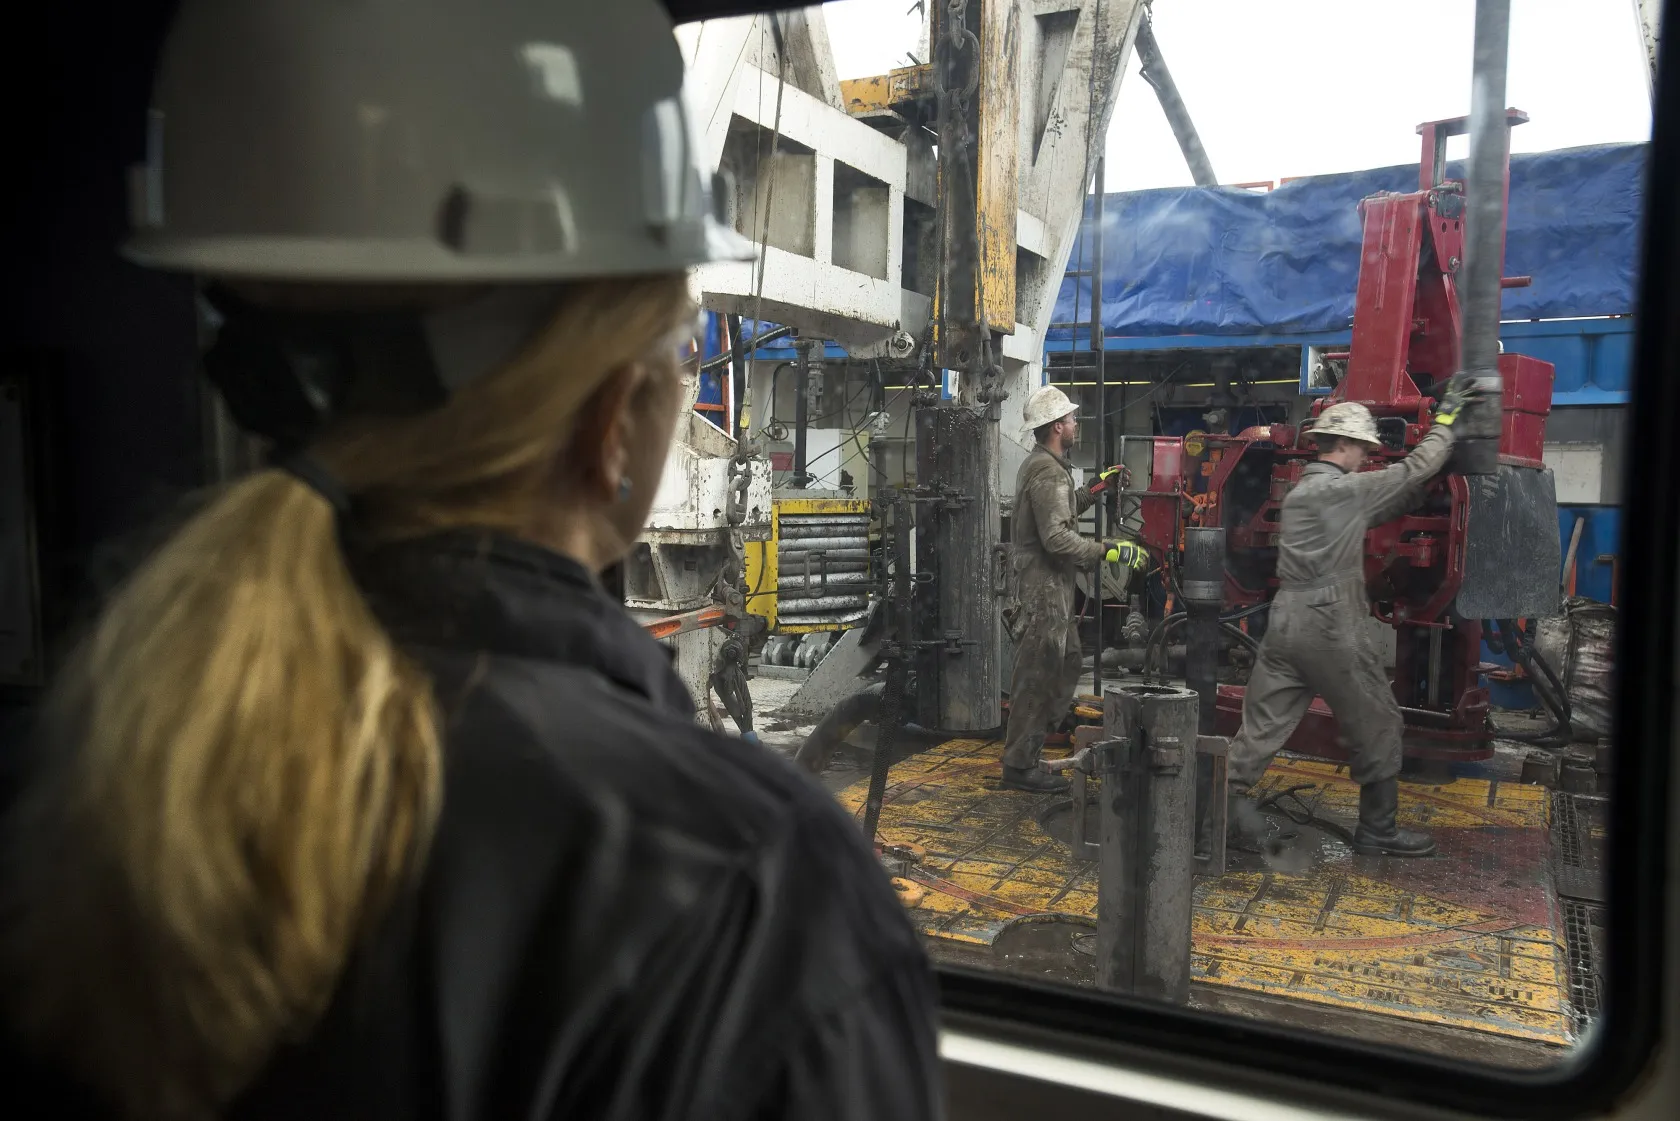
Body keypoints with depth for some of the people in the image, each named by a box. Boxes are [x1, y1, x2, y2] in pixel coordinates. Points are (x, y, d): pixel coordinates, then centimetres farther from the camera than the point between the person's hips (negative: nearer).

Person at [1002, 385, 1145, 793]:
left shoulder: (1040, 465, 16)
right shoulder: (1048, 472, -18)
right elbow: (1057, 538, -25)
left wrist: (1094, 489, 20)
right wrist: (1110, 551, -23)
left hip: (1053, 589, 11)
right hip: (1044, 590, -11)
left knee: (1068, 664, 18)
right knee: (1037, 677, -4)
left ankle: (1030, 743, 25)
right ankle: (1020, 766, 5)